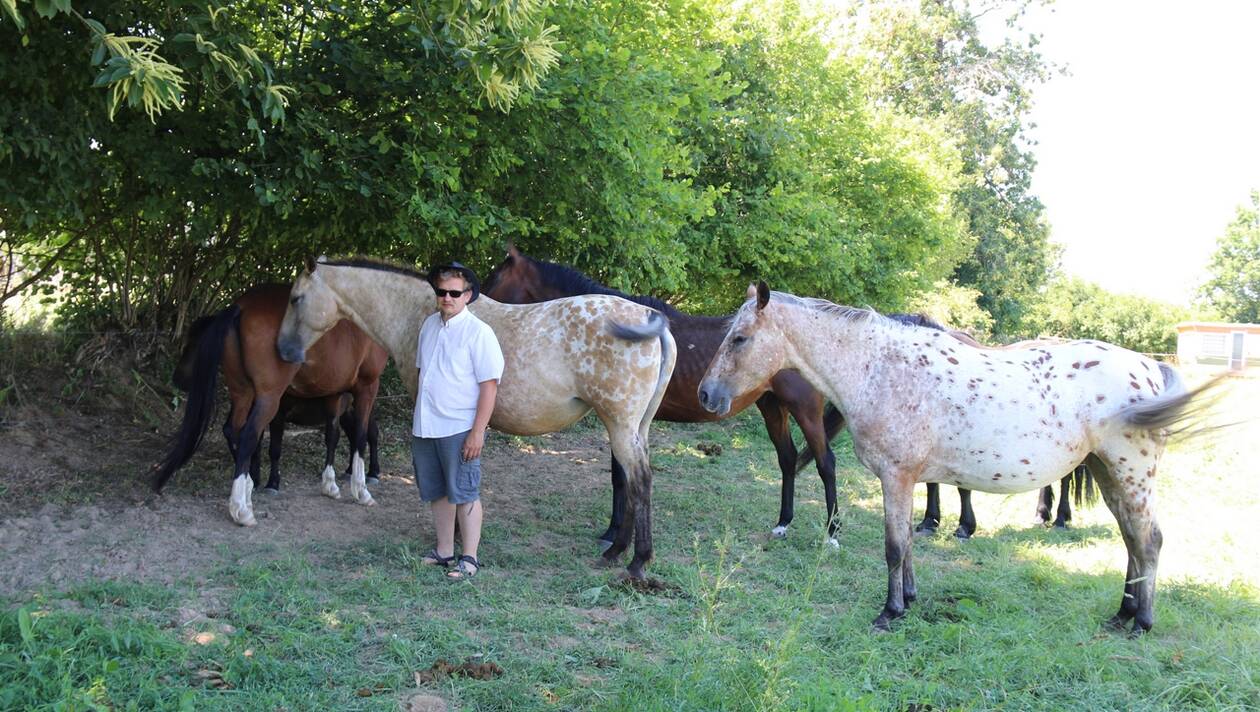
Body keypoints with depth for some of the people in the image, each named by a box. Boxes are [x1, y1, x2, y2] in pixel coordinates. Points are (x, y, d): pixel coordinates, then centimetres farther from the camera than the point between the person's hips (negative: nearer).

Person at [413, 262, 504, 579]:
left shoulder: (478, 332, -12)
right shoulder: (429, 324, 8)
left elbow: (489, 384, -15)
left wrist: (477, 432, -19)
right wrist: (417, 419, 16)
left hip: (459, 429, -7)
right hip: (425, 428, 7)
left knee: (464, 494, 2)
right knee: (436, 493, 15)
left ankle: (469, 558, 10)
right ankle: (444, 552, 27)